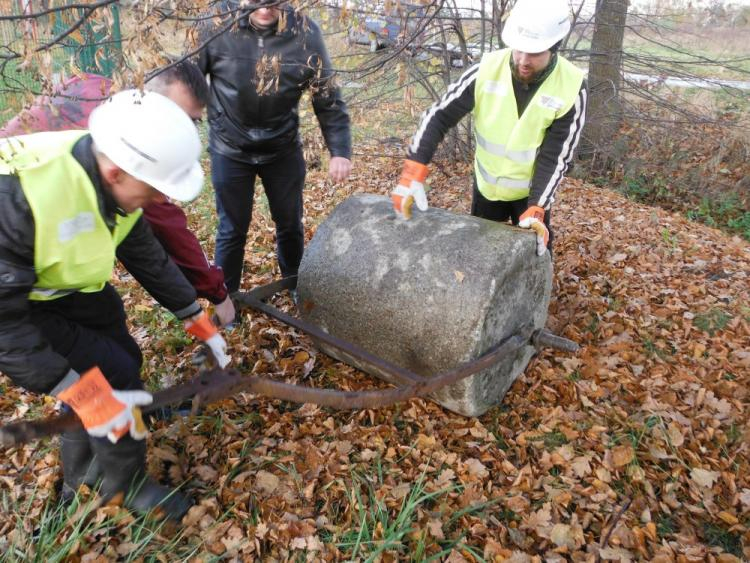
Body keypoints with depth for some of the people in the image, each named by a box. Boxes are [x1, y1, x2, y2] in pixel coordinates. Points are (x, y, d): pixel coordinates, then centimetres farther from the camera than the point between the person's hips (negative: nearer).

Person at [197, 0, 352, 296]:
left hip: (284, 149, 2)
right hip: (229, 150, -1)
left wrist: (340, 150, -14)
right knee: (232, 229, 8)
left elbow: (327, 96, -6)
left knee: (290, 224, 15)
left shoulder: (305, 32, -12)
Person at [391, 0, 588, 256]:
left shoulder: (571, 88, -23)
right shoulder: (488, 69, -20)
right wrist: (413, 173, -29)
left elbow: (555, 157, -20)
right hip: (486, 185, 2)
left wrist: (536, 209, -30)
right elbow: (440, 116, -18)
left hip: (531, 192, -2)